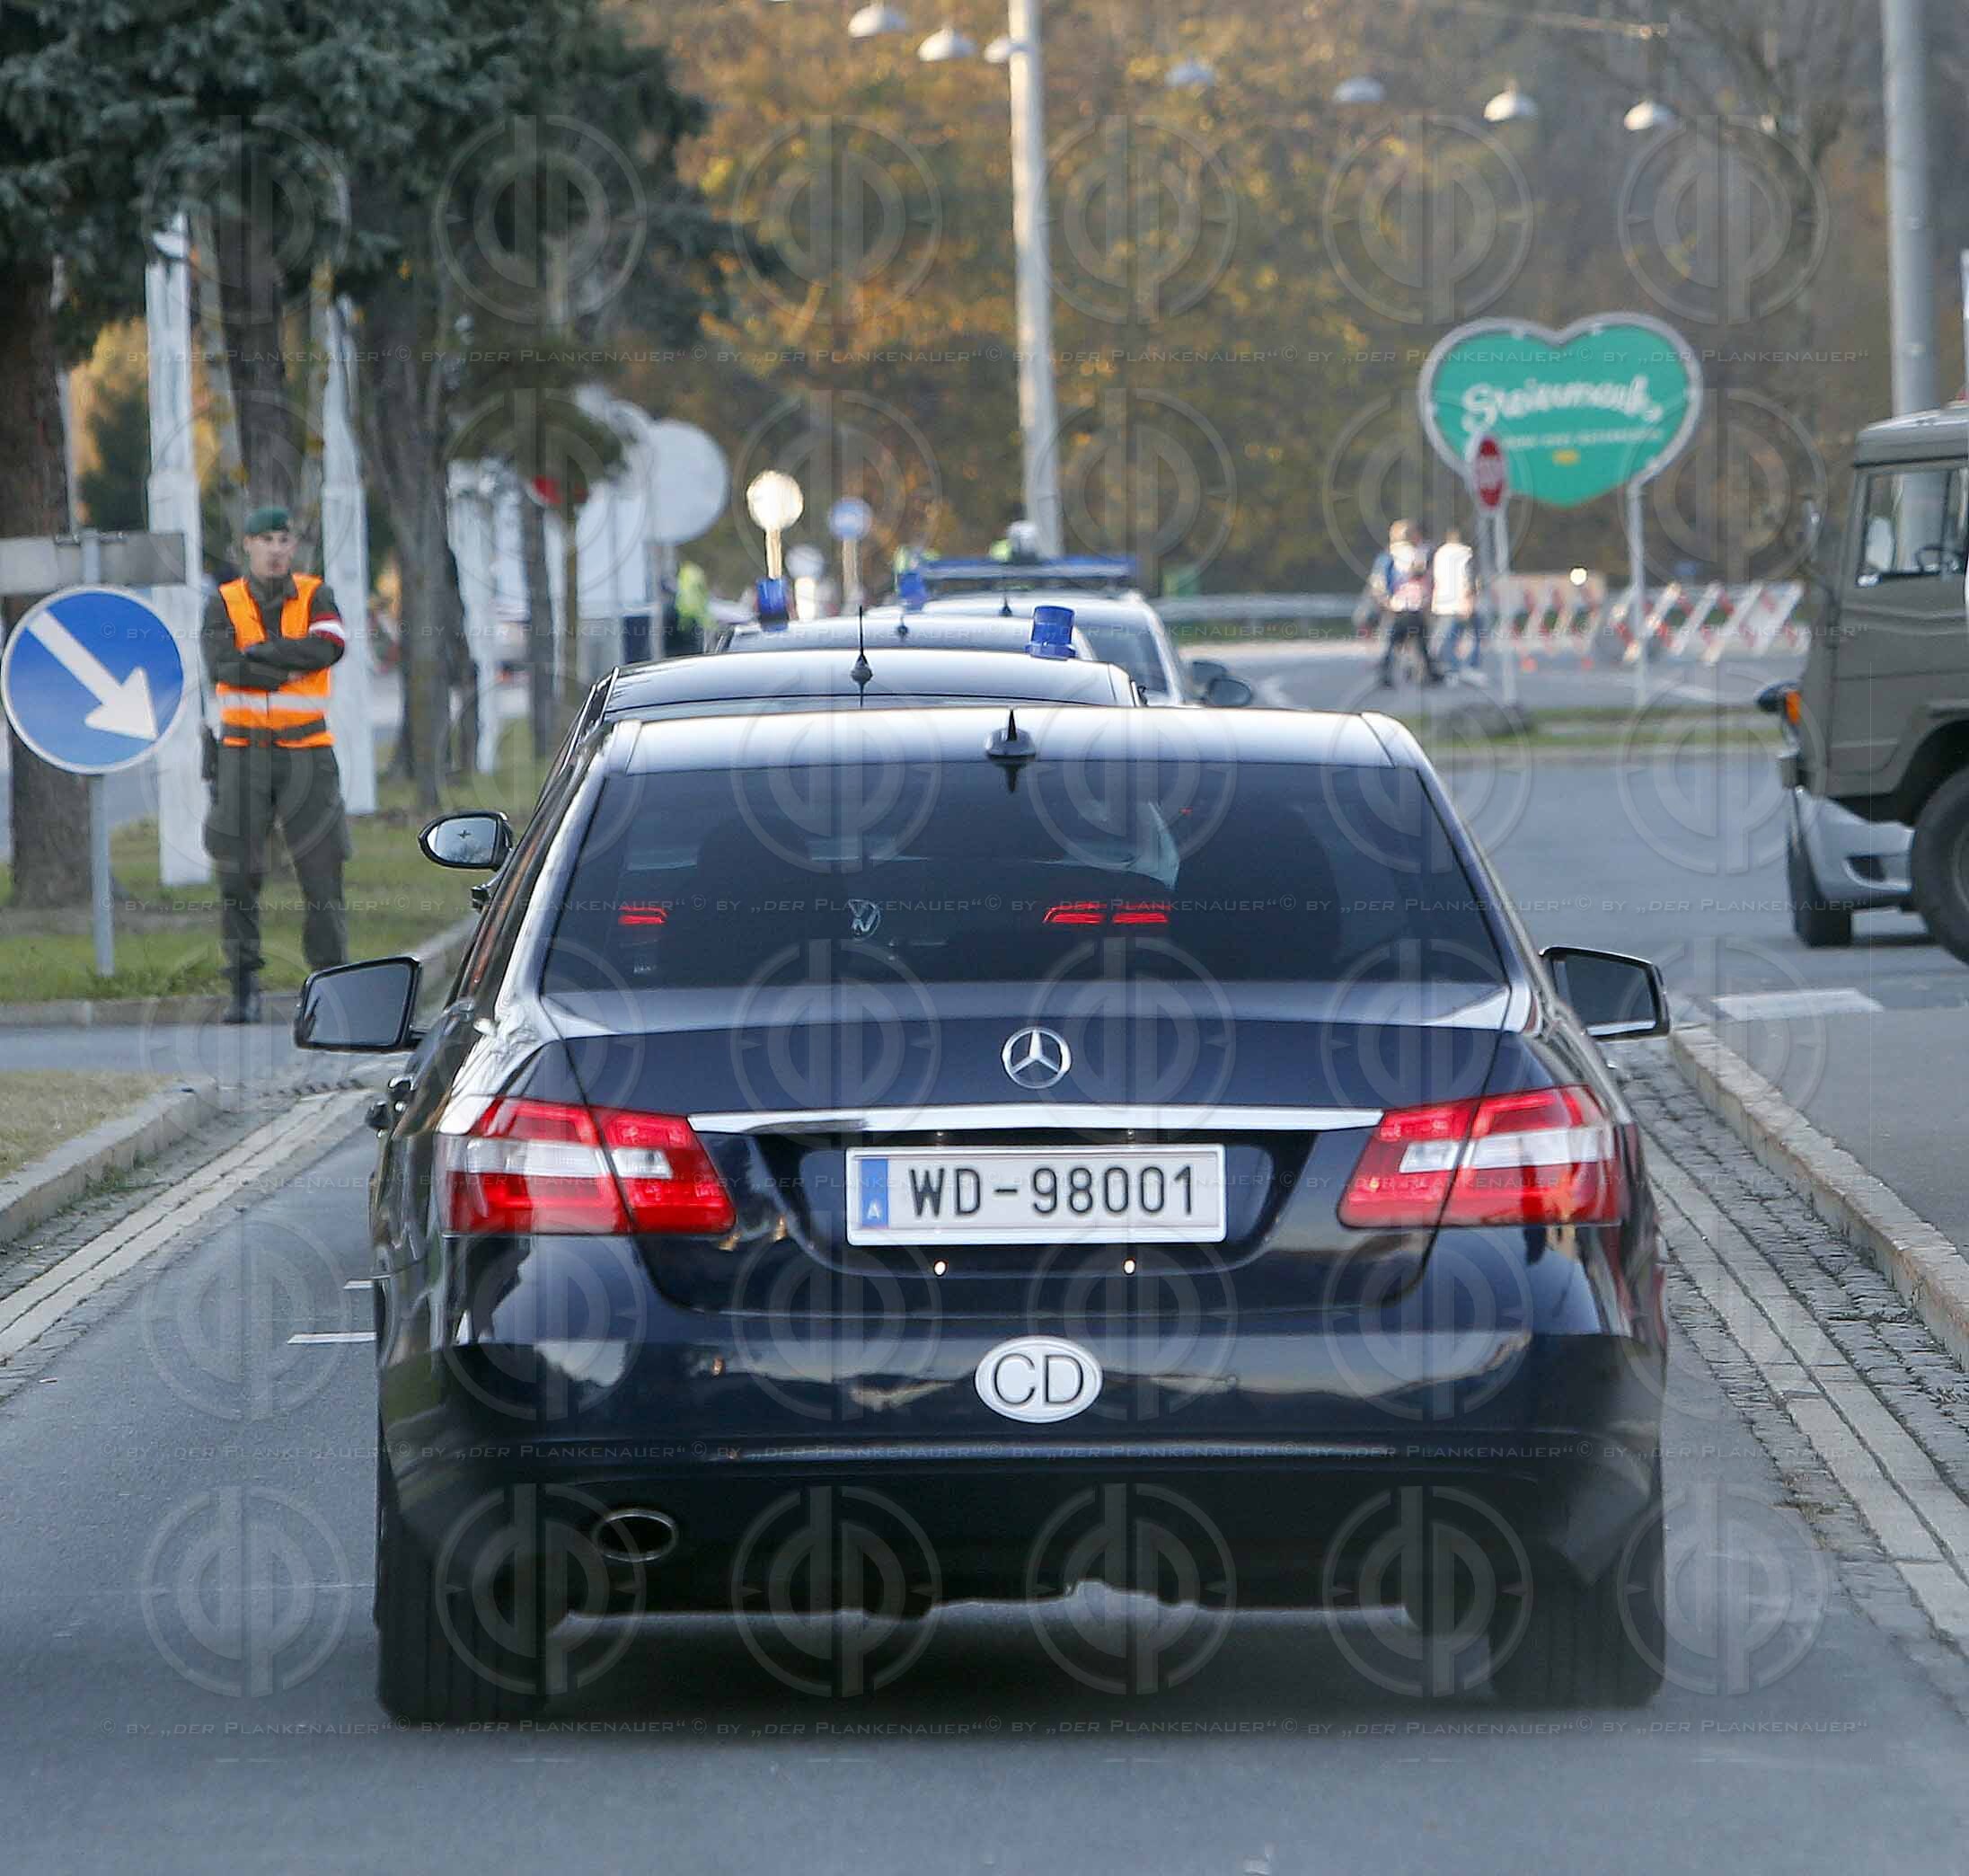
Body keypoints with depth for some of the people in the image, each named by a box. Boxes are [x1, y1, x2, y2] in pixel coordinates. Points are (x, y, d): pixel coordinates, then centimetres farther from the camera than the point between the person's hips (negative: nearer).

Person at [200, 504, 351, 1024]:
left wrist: (259, 652, -15)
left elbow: (330, 647, -15)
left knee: (322, 869, -2)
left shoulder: (315, 596, 5)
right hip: (244, 750, 0)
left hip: (306, 751, 0)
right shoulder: (225, 603, 4)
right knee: (238, 872, -2)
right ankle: (244, 989, 5)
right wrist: (292, 667, -13)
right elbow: (221, 665, -14)